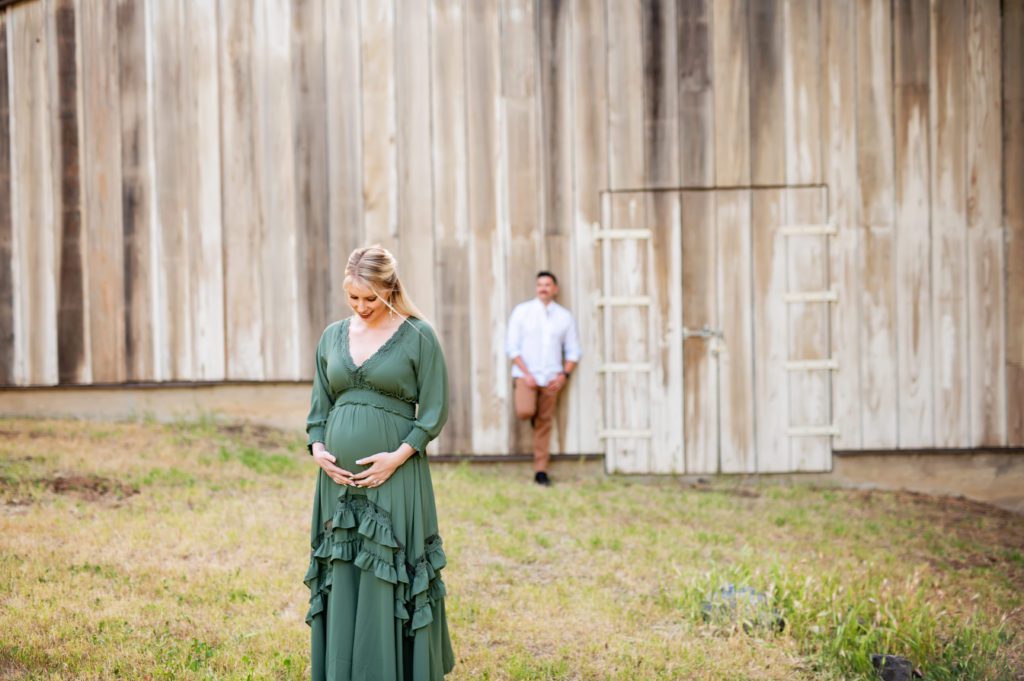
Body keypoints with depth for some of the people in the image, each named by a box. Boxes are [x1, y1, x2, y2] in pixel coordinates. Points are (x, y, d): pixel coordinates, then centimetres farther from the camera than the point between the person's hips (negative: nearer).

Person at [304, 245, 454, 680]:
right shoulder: (333, 337, 11)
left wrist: (398, 456, -15)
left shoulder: (417, 335, -3)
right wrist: (317, 447, -1)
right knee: (341, 579, 6)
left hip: (394, 476, -4)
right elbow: (319, 404, 16)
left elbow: (435, 409, -5)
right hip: (339, 477, 5)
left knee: (387, 578, -3)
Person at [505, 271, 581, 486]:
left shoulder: (564, 316, 8)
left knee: (544, 424, 1)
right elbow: (512, 347, -1)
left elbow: (572, 350, 11)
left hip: (551, 378, 2)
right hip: (526, 374, -2)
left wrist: (564, 375, -4)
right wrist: (526, 374, -10)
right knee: (525, 411, -24)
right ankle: (533, 414, 13)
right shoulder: (522, 311, 2)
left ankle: (540, 470, 8)